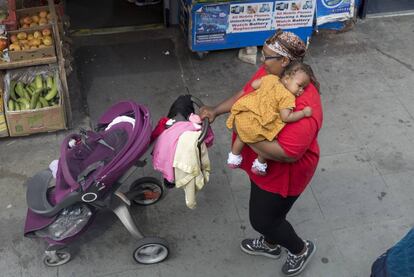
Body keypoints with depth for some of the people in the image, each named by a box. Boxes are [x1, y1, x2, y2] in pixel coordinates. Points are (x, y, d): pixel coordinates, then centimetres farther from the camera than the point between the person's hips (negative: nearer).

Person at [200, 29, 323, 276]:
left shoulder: (304, 105, -38)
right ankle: (270, 244, 58)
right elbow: (245, 93, 7)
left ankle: (301, 249, 38)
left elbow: (287, 153, -40)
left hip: (284, 172, -8)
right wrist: (216, 110, -5)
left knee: (262, 219, 10)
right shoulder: (268, 73, -10)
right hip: (262, 163, 8)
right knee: (265, 208, 29)